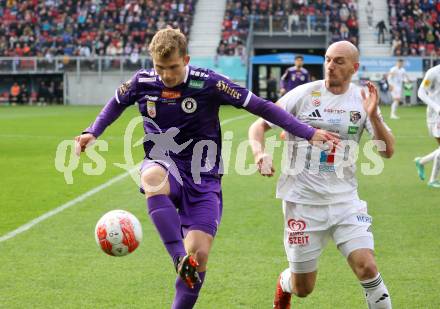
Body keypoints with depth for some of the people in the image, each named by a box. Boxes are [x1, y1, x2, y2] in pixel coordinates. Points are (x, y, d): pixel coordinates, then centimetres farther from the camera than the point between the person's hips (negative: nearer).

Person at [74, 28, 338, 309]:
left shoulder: (208, 83, -12)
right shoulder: (142, 82, -4)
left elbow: (260, 106, -8)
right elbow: (116, 104, 20)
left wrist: (307, 133, -9)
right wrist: (92, 133, 5)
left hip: (203, 181, -1)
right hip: (165, 169, 1)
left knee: (199, 257, -12)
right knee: (152, 177, -38)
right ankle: (180, 258, -39)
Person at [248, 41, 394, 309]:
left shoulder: (362, 99, 0)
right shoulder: (303, 95, -6)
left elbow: (388, 150, -4)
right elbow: (259, 125, 0)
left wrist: (373, 116, -20)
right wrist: (260, 153, -21)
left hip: (345, 199, 1)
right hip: (302, 200, -1)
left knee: (366, 267, -19)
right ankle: (284, 284, 43)